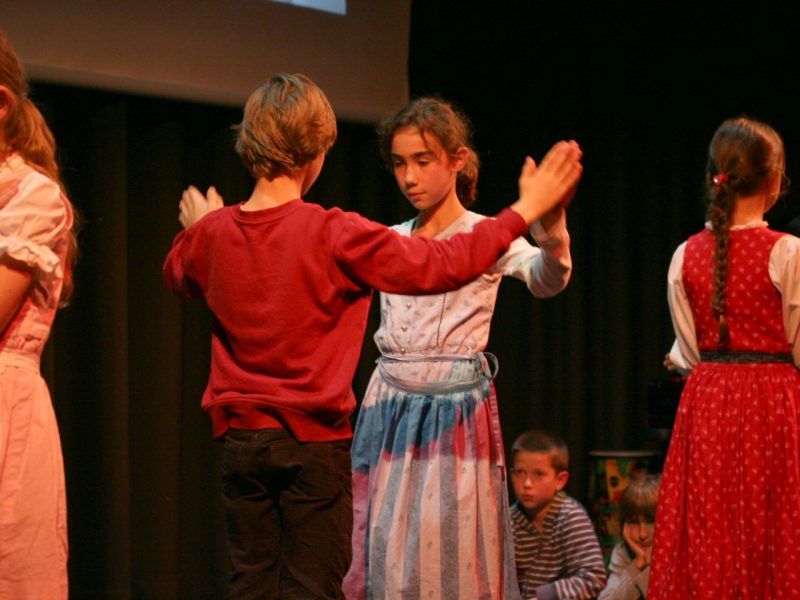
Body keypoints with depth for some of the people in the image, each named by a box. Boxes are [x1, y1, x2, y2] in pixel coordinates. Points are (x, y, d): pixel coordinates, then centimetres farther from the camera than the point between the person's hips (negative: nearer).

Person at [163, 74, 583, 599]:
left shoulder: (211, 235, 1)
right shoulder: (335, 234, -15)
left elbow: (176, 275, 25)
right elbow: (438, 266, -15)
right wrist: (525, 211, -7)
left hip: (242, 438, 5)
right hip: (314, 440, -5)